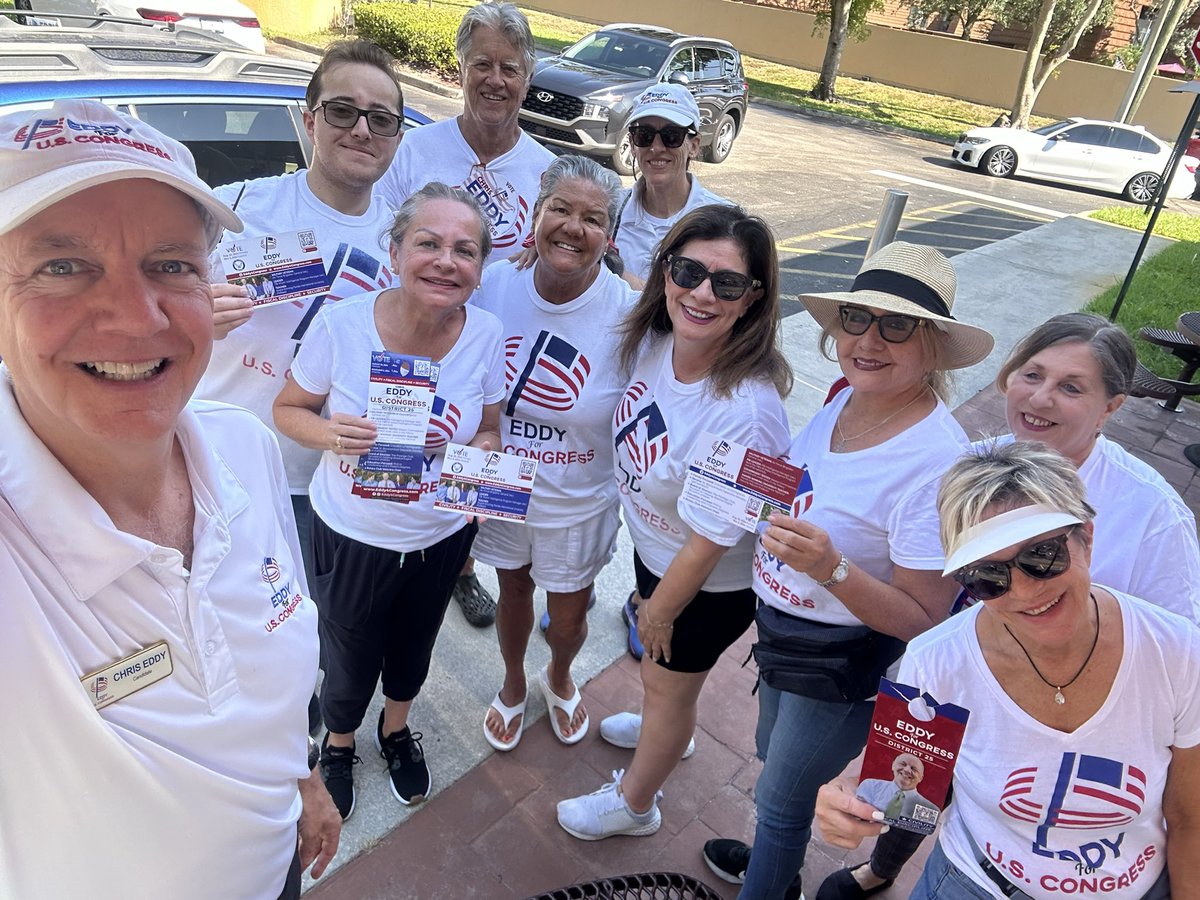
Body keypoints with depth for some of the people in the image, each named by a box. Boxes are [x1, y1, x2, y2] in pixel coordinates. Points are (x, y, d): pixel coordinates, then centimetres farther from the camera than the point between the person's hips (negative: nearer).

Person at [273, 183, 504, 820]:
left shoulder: (486, 335, -15)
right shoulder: (341, 324, -22)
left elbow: (488, 433, -1)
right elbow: (288, 409, -7)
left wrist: (475, 458, -24)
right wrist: (329, 434, -28)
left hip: (442, 535, 2)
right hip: (352, 535, -2)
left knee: (413, 647, 27)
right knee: (350, 664, 18)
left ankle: (396, 729, 60)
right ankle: (338, 743, 54)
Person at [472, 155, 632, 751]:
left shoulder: (628, 314, -21)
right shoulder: (495, 284, -13)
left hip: (579, 504, -1)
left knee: (568, 619, 18)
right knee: (513, 592, 24)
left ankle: (558, 678, 56)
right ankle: (513, 686, 56)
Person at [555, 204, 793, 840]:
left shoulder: (744, 413, -38)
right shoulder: (654, 338, -20)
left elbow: (708, 540, -25)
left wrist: (661, 609, -13)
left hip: (709, 585, -6)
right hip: (652, 546, 6)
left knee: (667, 684, 19)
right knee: (657, 663, 32)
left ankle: (634, 804, 49)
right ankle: (666, 728, 65)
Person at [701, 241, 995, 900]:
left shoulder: (937, 463, -31)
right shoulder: (847, 399, -8)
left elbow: (924, 620, -25)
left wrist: (829, 568, -38)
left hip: (842, 664, -8)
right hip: (781, 625, 8)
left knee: (781, 795, 17)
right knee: (774, 757, 31)